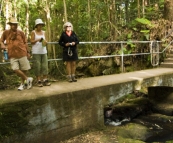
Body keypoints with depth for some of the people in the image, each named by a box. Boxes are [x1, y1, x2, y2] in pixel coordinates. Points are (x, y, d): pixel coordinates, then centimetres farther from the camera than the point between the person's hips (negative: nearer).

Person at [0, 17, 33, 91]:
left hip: (22, 54, 0)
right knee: (16, 69, -11)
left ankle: (23, 83, 26)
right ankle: (28, 79, 8)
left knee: (24, 69, 6)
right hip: (12, 55, 0)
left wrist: (28, 52, 6)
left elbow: (25, 43, 8)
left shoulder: (20, 32, 4)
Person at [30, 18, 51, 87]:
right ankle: (39, 81, 2)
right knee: (37, 66, -4)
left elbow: (45, 41, 15)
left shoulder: (44, 32, 14)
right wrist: (38, 40, -17)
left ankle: (45, 80, 5)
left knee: (45, 66, 0)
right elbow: (32, 42, -2)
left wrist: (45, 42, -8)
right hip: (36, 52, -4)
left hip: (43, 51, 4)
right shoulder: (33, 32, 1)